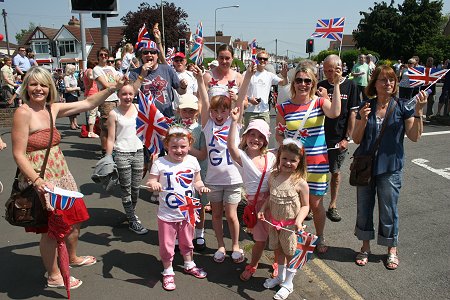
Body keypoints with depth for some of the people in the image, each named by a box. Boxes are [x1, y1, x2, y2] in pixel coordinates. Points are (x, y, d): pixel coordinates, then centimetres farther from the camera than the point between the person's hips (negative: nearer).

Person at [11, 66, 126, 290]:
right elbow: (19, 154, -18)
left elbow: (88, 103, 9)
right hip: (41, 180, -7)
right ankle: (53, 276, 28)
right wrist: (36, 181, -25)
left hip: (61, 175, 8)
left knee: (75, 219, 19)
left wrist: (112, 89, 3)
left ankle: (73, 258, 46)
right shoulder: (23, 113, -16)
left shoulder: (53, 109, 4)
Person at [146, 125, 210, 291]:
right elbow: (150, 182, -12)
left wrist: (201, 187, -14)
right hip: (167, 214, -2)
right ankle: (168, 272, 34)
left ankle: (189, 265, 48)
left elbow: (197, 181, 6)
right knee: (166, 245, 11)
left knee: (187, 242, 23)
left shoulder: (192, 161, -4)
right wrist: (153, 184, -34)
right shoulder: (160, 163, -14)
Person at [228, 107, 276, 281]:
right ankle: (252, 266, 35)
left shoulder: (271, 157, 1)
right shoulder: (242, 156, -10)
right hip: (255, 203, -2)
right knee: (260, 239, 8)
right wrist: (235, 122, -37)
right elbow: (231, 146, -30)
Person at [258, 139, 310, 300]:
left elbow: (305, 205, -11)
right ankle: (280, 276, 44)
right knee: (278, 250, 22)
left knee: (290, 253, 12)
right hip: (274, 222, 5)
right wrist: (262, 210, -5)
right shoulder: (273, 176, -5)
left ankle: (288, 283, 31)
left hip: (290, 225, -5)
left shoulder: (300, 182, -18)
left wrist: (299, 220, -25)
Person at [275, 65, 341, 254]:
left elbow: (335, 113, -26)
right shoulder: (284, 108, 0)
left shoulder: (320, 102, -4)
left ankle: (320, 238, 35)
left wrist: (336, 84, -23)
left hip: (317, 163, -1)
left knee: (316, 203, 10)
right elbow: (279, 134, 9)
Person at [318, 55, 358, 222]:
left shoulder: (350, 86, -1)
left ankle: (332, 206, 27)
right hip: (319, 138, 0)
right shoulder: (321, 86, 1)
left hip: (339, 140, 0)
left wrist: (347, 138, -6)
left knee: (335, 172, 13)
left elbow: (352, 114, -1)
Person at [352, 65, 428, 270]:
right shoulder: (366, 107, 1)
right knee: (364, 208, 11)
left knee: (388, 210, 9)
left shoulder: (402, 107, -3)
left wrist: (418, 112, -19)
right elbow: (357, 139, 0)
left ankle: (392, 249, 31)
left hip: (390, 167, -2)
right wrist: (363, 120, -15)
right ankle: (365, 247, 31)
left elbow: (414, 136, -9)